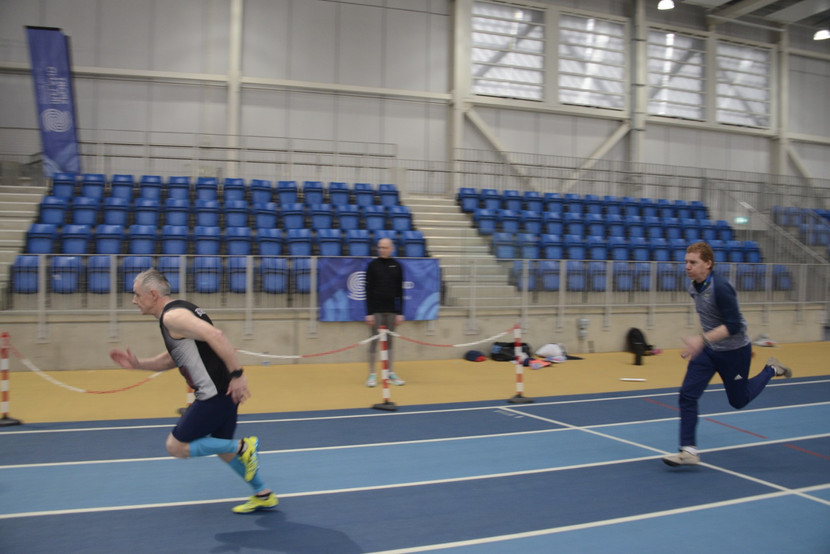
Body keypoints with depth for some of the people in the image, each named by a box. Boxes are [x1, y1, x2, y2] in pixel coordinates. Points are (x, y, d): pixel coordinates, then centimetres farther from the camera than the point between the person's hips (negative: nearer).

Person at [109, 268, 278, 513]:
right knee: (222, 449, 22)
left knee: (176, 446, 1)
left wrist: (237, 374, -29)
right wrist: (137, 363, 17)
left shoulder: (172, 316, -14)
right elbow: (171, 359, 29)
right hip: (223, 391, 10)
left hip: (216, 393, -10)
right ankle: (263, 495, 30)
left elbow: (214, 335, -28)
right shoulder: (179, 311, 18)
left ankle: (243, 447, 0)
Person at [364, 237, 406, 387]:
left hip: (391, 310, 2)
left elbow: (400, 291, 6)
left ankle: (390, 374, 14)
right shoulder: (373, 265, -1)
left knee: (389, 341, 8)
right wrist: (369, 312, -8)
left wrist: (400, 312, 2)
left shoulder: (397, 266, 5)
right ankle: (372, 375, 7)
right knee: (374, 340, 1)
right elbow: (368, 290, -3)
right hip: (376, 310, -2)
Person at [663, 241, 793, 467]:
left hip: (734, 351, -6)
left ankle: (771, 370, 37)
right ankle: (689, 450, -3)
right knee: (687, 395, -8)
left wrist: (702, 339, -39)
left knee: (738, 401, 14)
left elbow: (733, 324, -30)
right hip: (708, 350, 6)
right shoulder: (694, 286, -2)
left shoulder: (720, 287, -27)